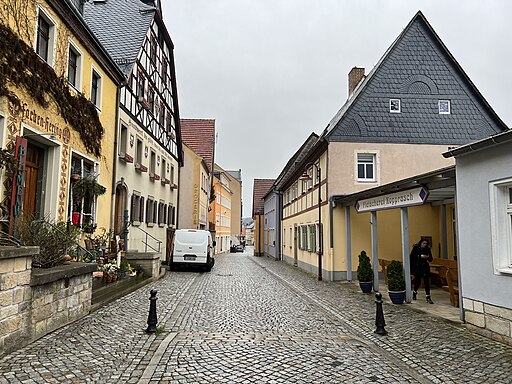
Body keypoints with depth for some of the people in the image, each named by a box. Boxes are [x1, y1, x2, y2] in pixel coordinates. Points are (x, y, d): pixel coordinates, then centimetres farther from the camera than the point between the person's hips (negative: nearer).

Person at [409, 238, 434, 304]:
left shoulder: (427, 249, 6)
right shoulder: (416, 248, -2)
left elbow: (430, 259, 7)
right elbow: (411, 256, -11)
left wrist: (428, 257, -16)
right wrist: (420, 256, -21)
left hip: (425, 267, 2)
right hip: (417, 267, -2)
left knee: (427, 282, -8)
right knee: (417, 281, 7)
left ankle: (428, 297, -6)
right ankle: (415, 292, 36)